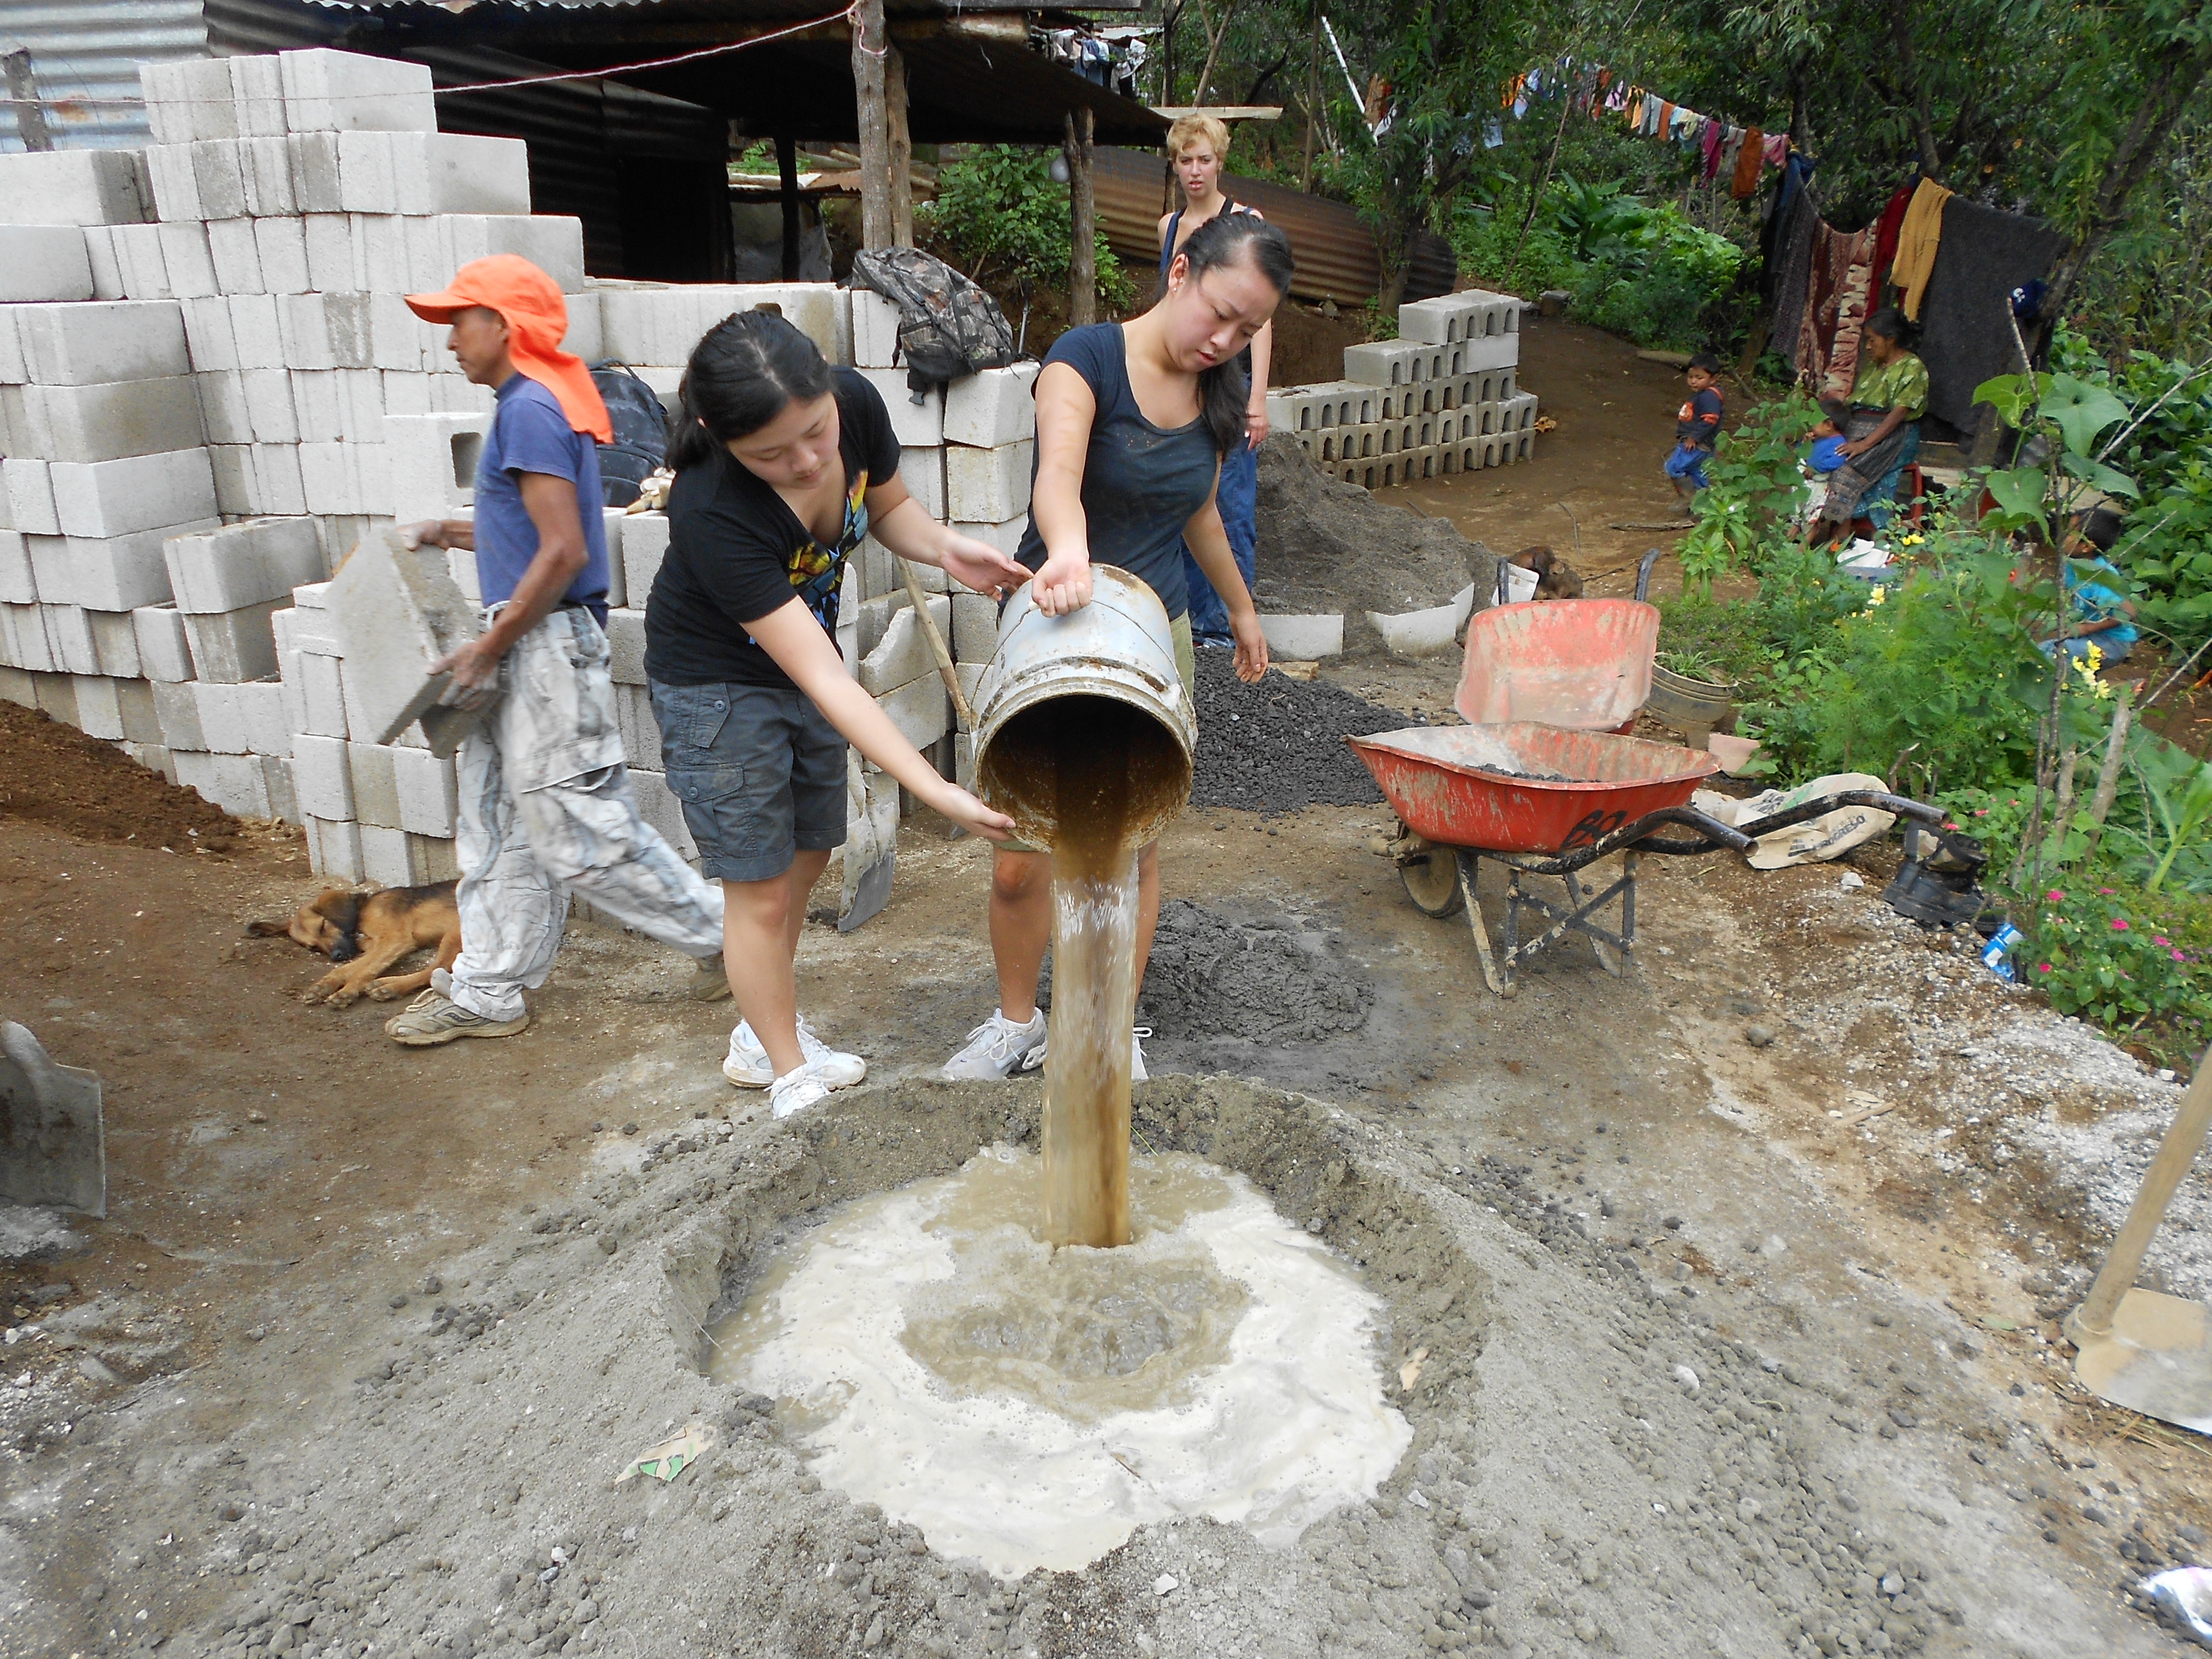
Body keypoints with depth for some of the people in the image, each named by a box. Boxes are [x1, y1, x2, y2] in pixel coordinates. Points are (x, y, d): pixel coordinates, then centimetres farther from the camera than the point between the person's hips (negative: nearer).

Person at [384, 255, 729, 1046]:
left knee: (578, 830, -3)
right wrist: (450, 533, 17)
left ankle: (722, 935, 10)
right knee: (501, 830, 14)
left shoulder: (530, 409, -16)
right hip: (525, 649, 10)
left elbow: (563, 552, -23)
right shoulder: (533, 403, 16)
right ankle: (485, 993, 24)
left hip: (547, 645, -10)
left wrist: (487, 647, -17)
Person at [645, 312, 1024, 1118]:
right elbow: (822, 678, -38)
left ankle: (762, 1035, 39)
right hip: (717, 687, -6)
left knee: (805, 860, 18)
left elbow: (887, 507, 1)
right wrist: (937, 792, -43)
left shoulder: (856, 402, -22)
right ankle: (790, 1076, 23)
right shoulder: (711, 511, -38)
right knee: (762, 892, 2)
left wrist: (944, 546, -22)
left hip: (804, 652, 7)